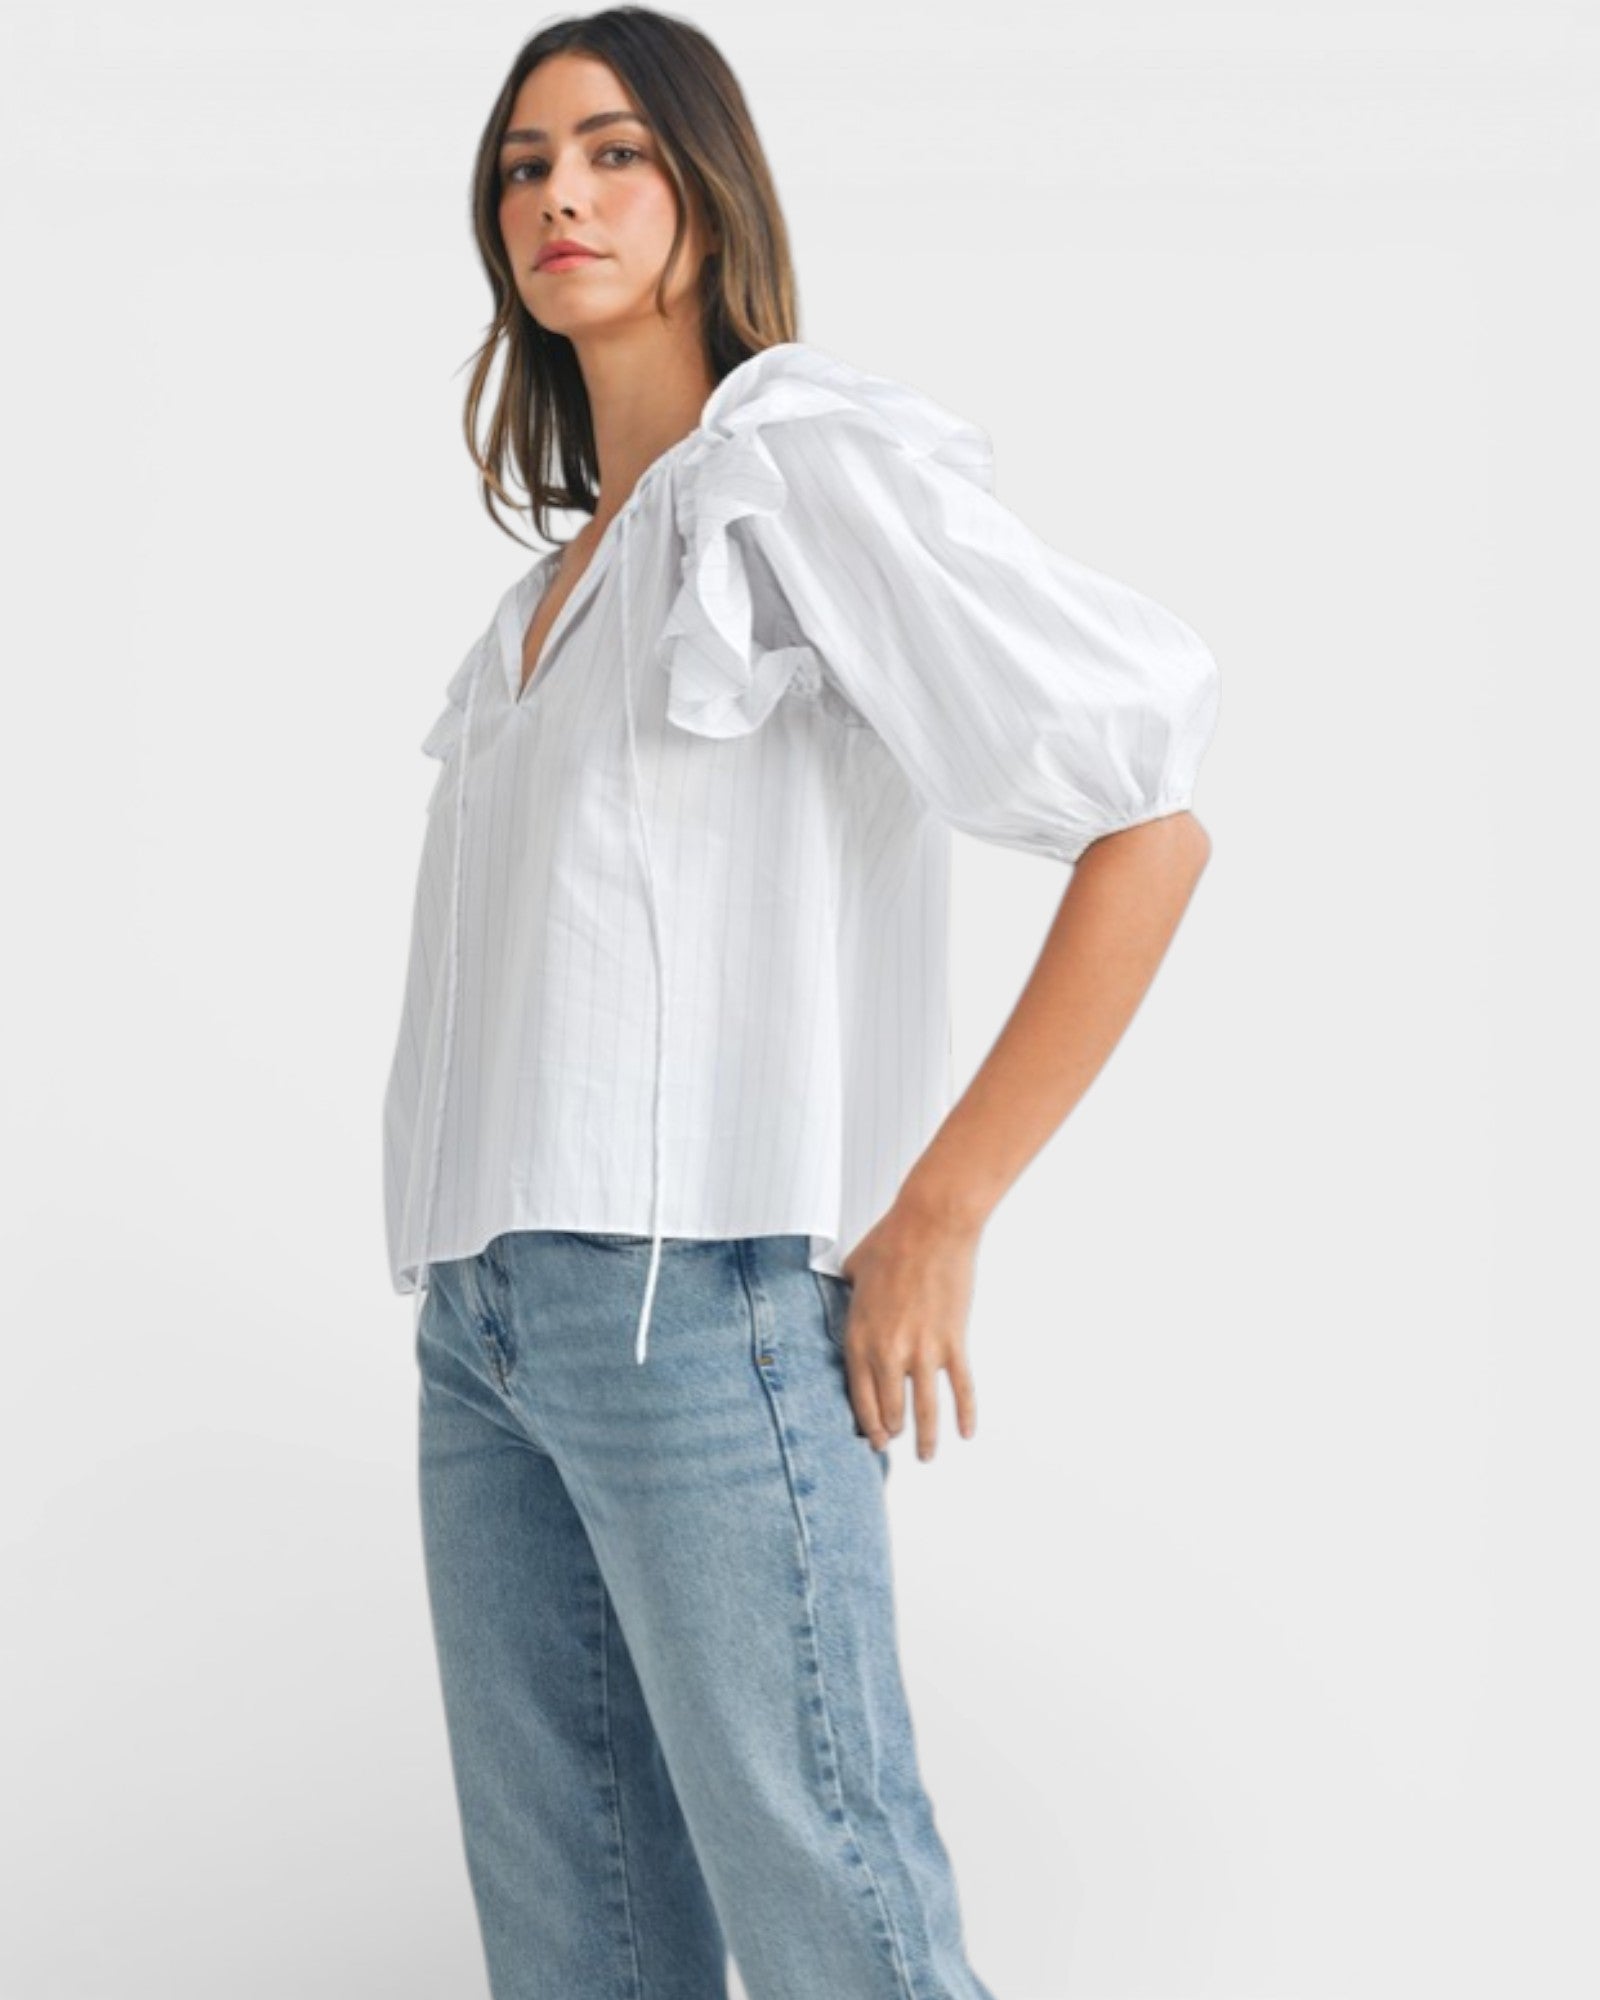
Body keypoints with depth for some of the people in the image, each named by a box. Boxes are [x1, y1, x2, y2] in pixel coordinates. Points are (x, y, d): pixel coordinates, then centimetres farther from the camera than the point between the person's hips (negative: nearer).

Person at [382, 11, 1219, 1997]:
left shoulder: (812, 462, -5)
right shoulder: (565, 567, 19)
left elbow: (1149, 827, -12)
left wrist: (937, 1215, -13)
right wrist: (474, 1275, 14)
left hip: (702, 1293, -8)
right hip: (483, 1312, 8)